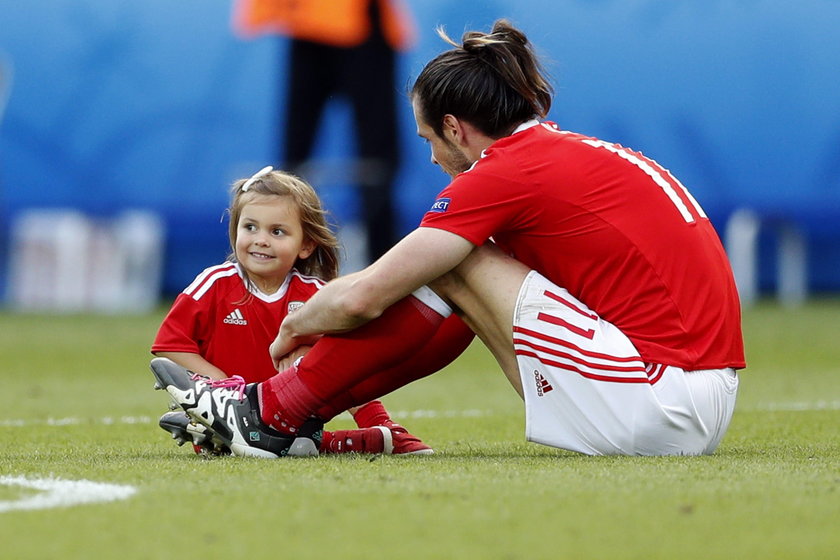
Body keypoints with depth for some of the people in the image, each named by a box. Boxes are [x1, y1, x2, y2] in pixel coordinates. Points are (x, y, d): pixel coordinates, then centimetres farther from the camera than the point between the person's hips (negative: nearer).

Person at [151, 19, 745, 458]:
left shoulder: (506, 171, -8)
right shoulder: (576, 150, 19)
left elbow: (361, 297, -7)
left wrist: (293, 327, 13)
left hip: (660, 404, -9)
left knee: (453, 267, 0)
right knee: (467, 278, 18)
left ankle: (271, 412, 8)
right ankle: (293, 408, 20)